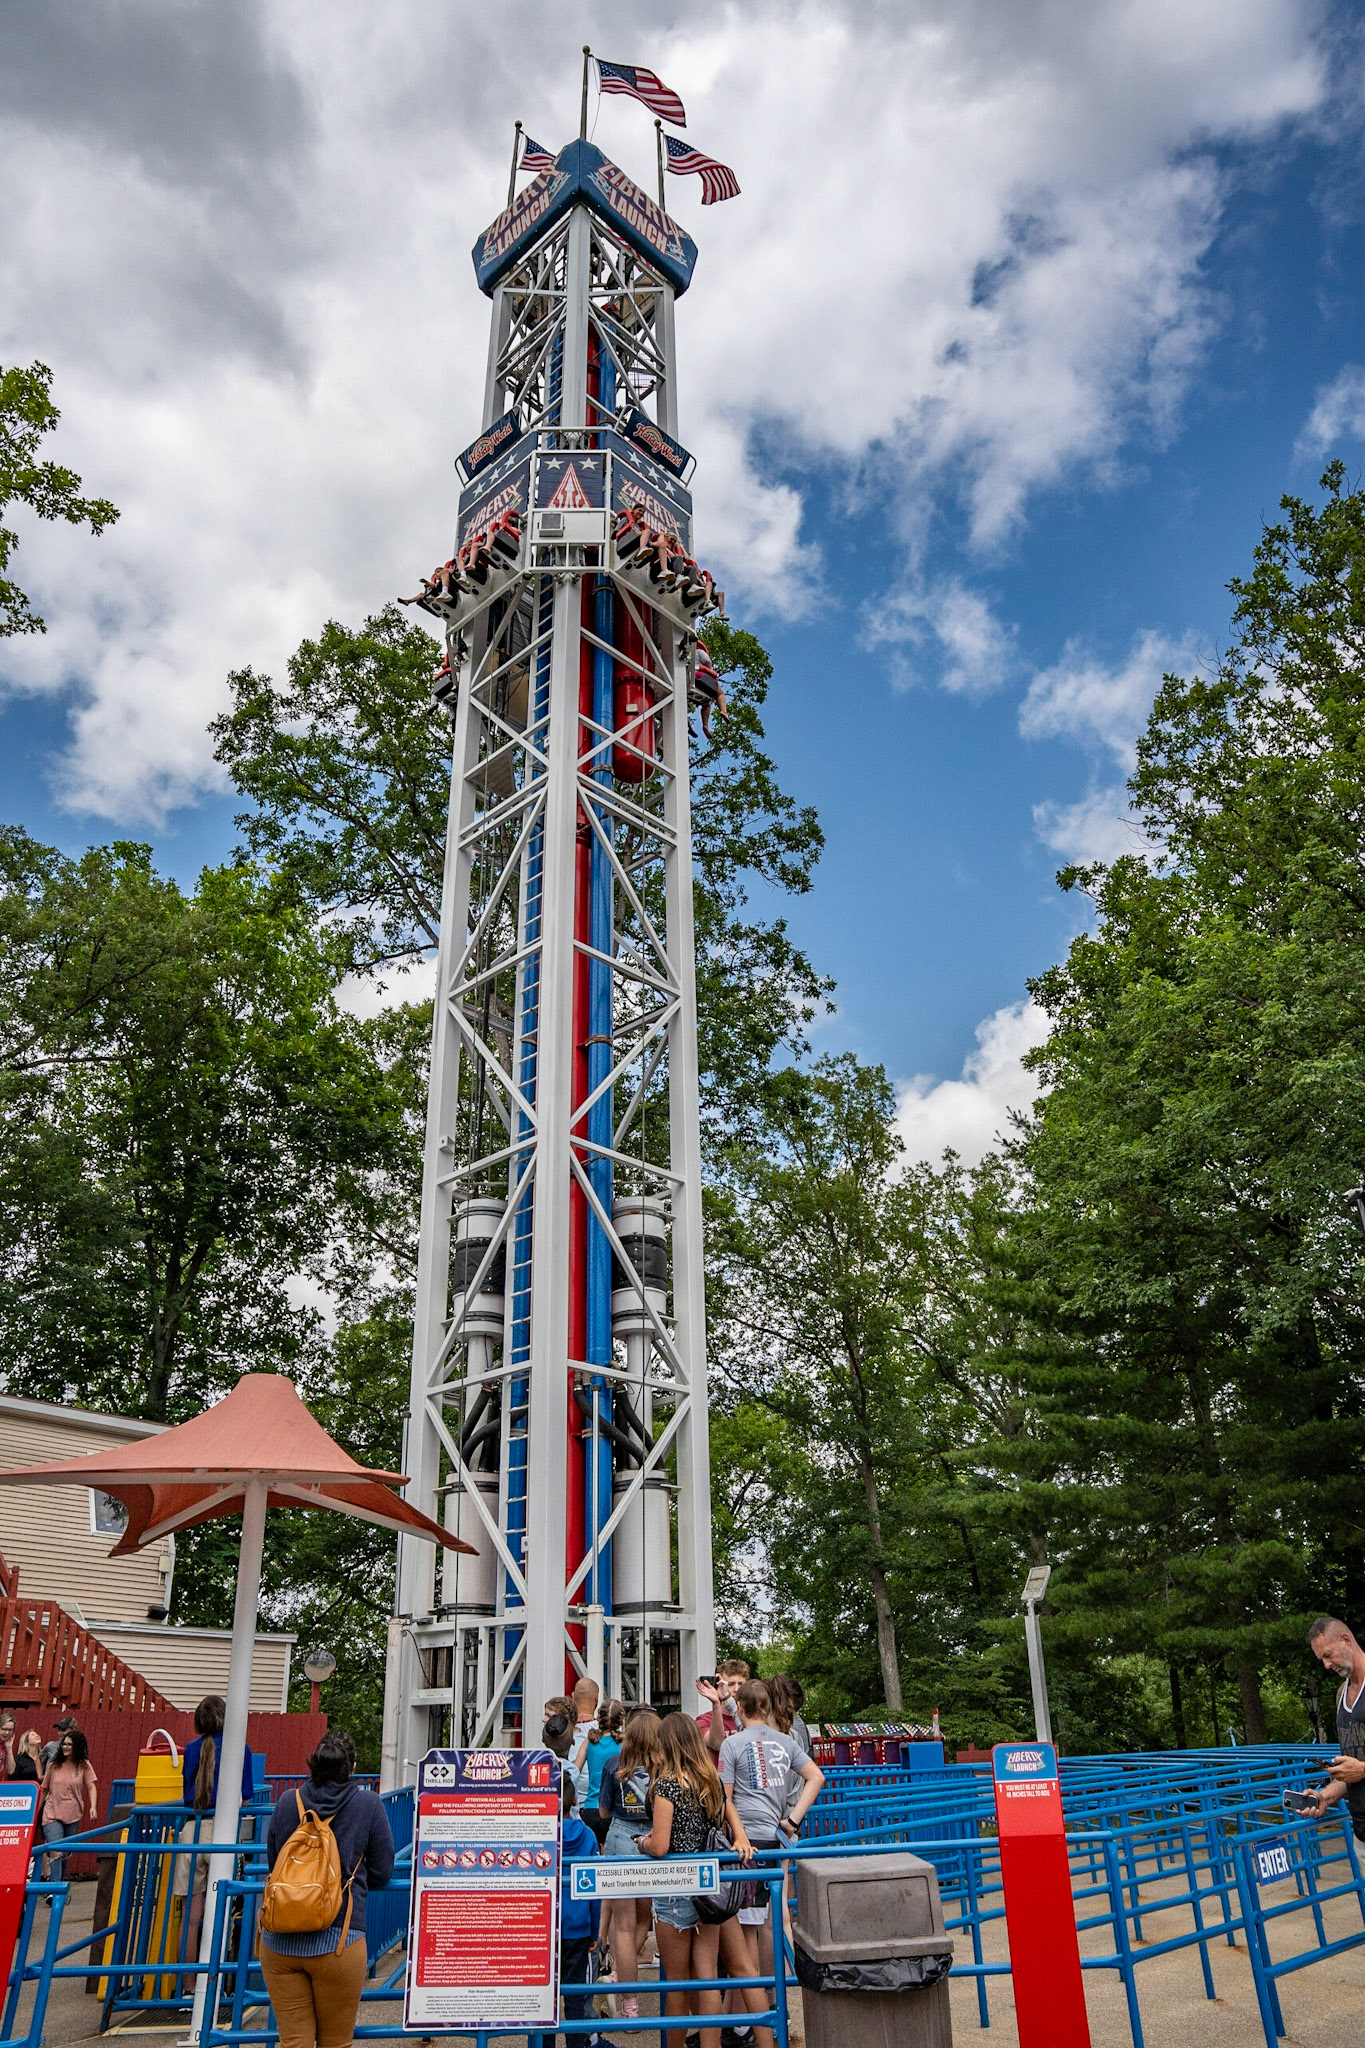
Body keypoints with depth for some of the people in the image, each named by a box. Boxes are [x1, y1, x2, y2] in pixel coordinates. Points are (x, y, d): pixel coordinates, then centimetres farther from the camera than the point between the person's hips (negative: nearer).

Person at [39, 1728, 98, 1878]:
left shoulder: (84, 1765, 0)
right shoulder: (54, 1765, 3)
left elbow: (91, 1787, -5)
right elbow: (44, 1790, 11)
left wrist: (93, 1806, -20)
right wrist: (36, 1812, 12)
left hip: (73, 1816, 1)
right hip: (52, 1814, -1)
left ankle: (59, 1882, 31)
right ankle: (55, 1886, -17)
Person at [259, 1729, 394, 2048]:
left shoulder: (286, 1803, 4)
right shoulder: (368, 1804, -4)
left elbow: (272, 1865, 16)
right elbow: (381, 1873, 4)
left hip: (279, 1942, 3)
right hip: (337, 1941, -2)